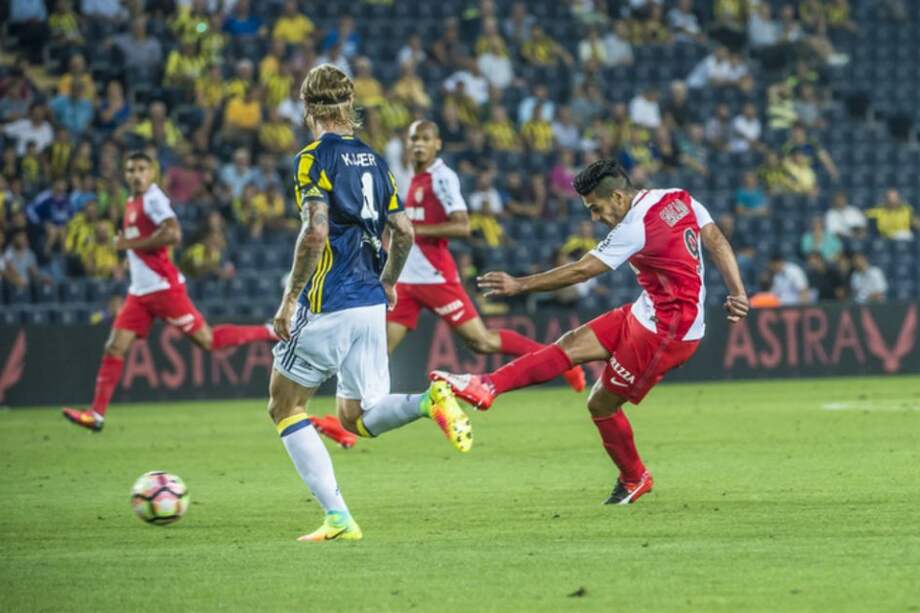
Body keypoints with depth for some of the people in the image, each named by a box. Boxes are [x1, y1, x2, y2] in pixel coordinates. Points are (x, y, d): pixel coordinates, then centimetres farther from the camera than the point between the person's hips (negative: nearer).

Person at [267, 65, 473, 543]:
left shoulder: (314, 159, -9)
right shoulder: (373, 159, 12)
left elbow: (315, 234, -21)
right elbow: (403, 231, 12)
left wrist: (289, 299, -14)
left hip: (327, 307, -6)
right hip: (371, 304, 6)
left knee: (285, 407, 9)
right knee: (357, 418, 12)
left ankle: (337, 517, -2)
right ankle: (431, 401, -19)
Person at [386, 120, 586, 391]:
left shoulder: (442, 178, -11)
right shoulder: (417, 179, 14)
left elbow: (462, 227, -22)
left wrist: (414, 230, -22)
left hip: (435, 276, -8)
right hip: (407, 278, 8)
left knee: (483, 341, -4)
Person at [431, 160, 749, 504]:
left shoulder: (636, 228, -20)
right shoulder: (679, 199, 4)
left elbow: (580, 272, -18)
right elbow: (717, 242, 4)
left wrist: (520, 285, -13)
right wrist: (737, 294, 5)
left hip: (666, 332, -9)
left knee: (601, 404, 1)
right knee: (571, 346, 0)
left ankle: (633, 479, 19)